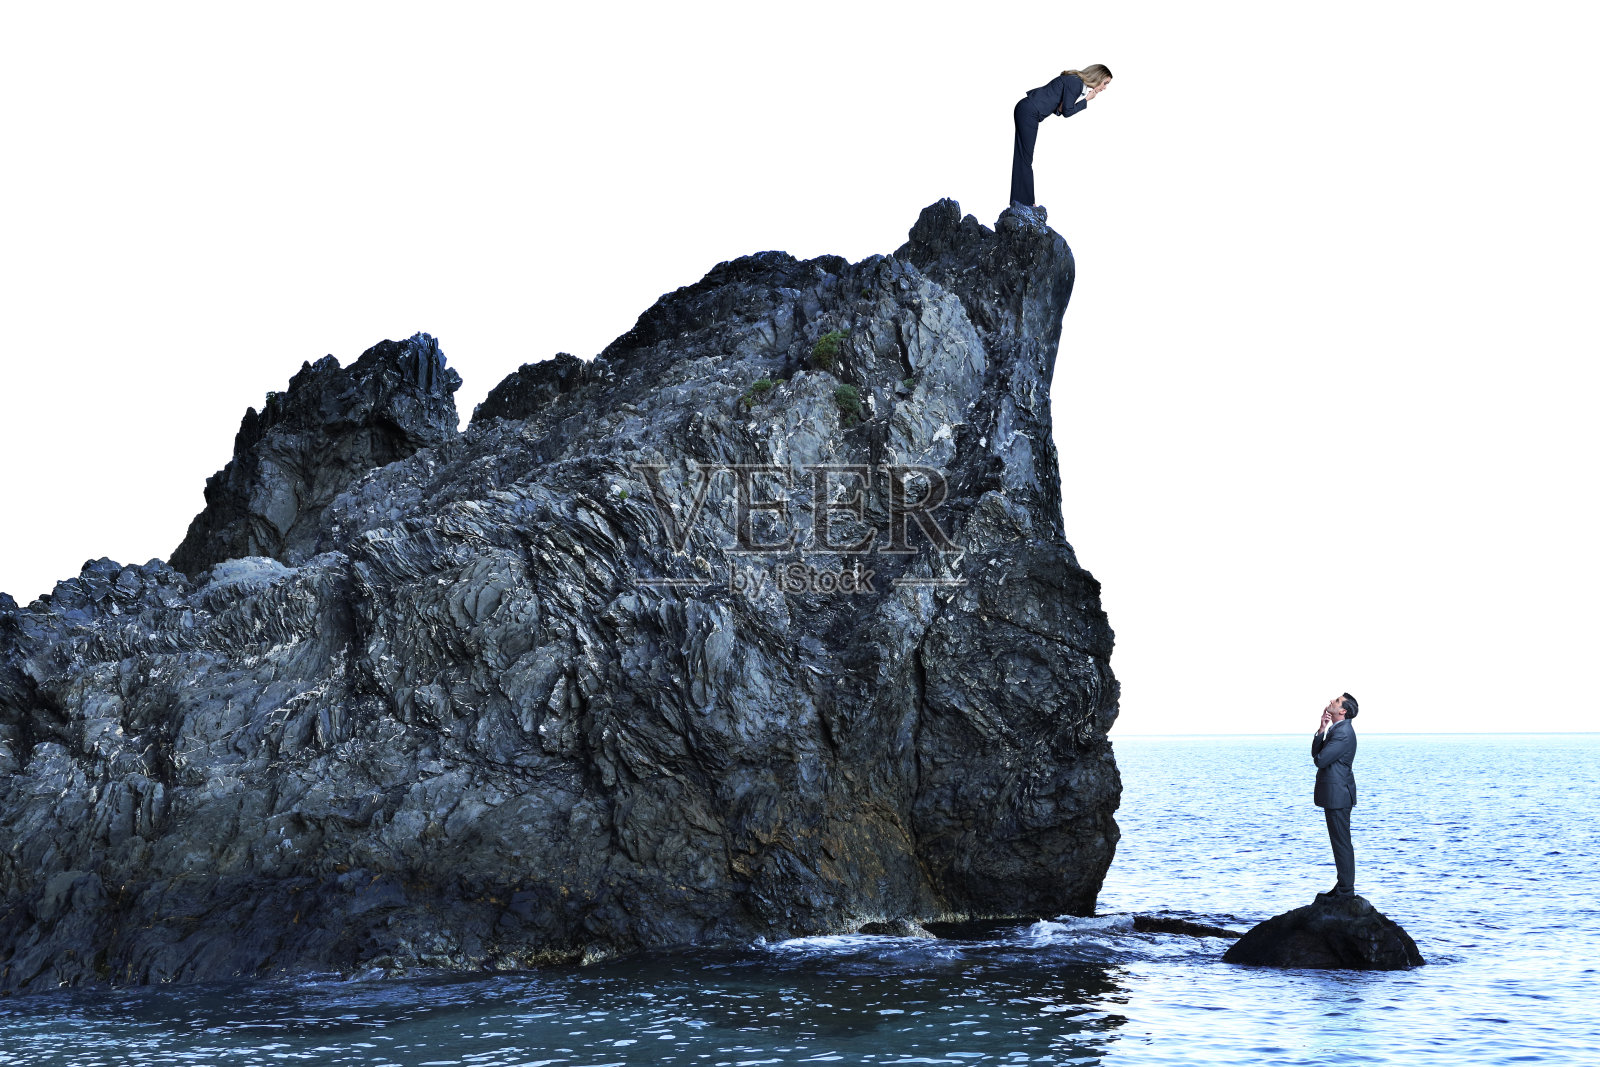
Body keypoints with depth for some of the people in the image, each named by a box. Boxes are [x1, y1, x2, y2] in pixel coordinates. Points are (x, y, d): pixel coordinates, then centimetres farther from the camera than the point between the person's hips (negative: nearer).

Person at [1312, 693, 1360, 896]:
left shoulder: (1343, 733, -19)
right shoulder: (1335, 729, 15)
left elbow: (1320, 760, -22)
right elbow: (1316, 754, 9)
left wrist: (1320, 756, 3)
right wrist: (1322, 729, -4)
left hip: (1337, 794, -11)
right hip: (1334, 795, 11)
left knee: (1342, 843, -4)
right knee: (1340, 842, 16)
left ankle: (1345, 891, 0)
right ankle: (1343, 888, 23)